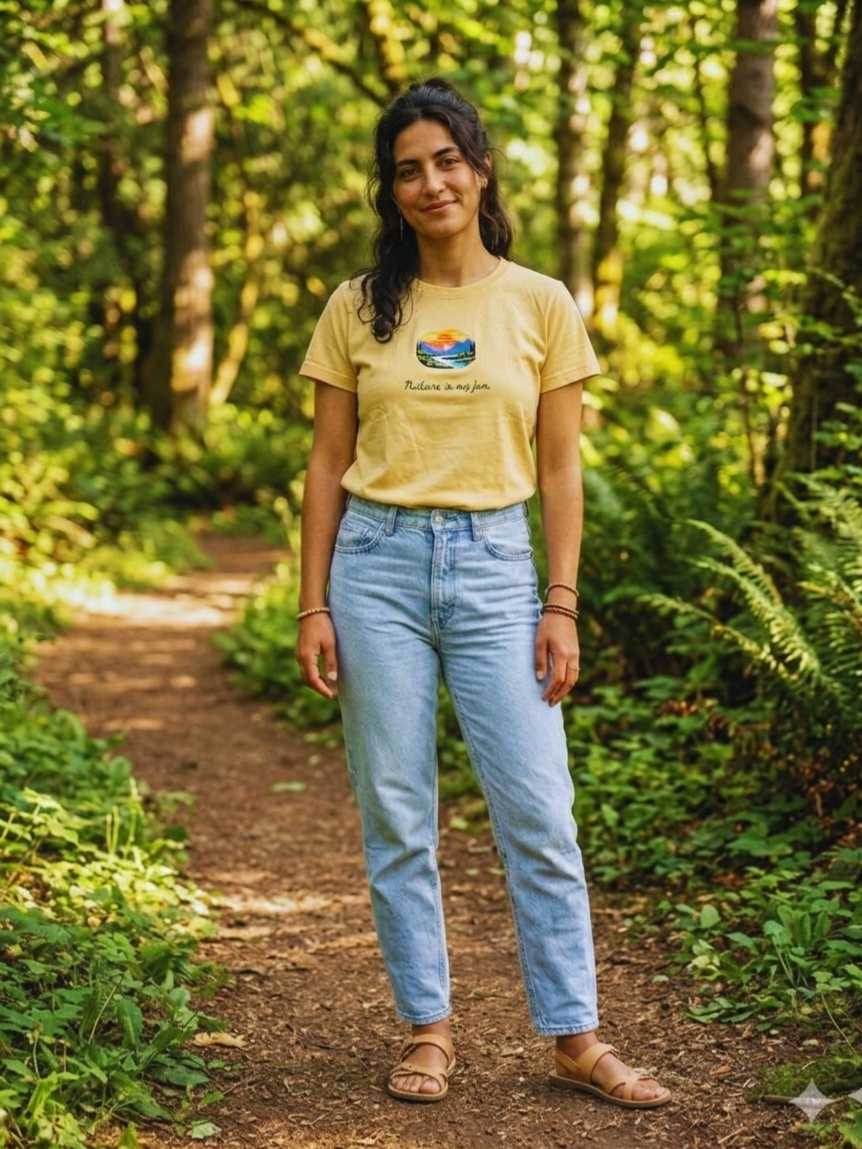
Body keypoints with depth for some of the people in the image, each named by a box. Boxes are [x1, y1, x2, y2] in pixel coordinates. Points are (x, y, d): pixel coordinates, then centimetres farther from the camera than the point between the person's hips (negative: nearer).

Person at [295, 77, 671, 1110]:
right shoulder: (358, 309, 5)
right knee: (396, 817, 4)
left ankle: (575, 1039, 10)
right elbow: (328, 463, 7)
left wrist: (562, 605, -2)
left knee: (538, 813, -2)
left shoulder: (541, 306, 4)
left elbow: (558, 468, 5)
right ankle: (427, 1029, 18)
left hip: (494, 567, -1)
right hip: (377, 566, 1)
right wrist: (313, 606, 2)